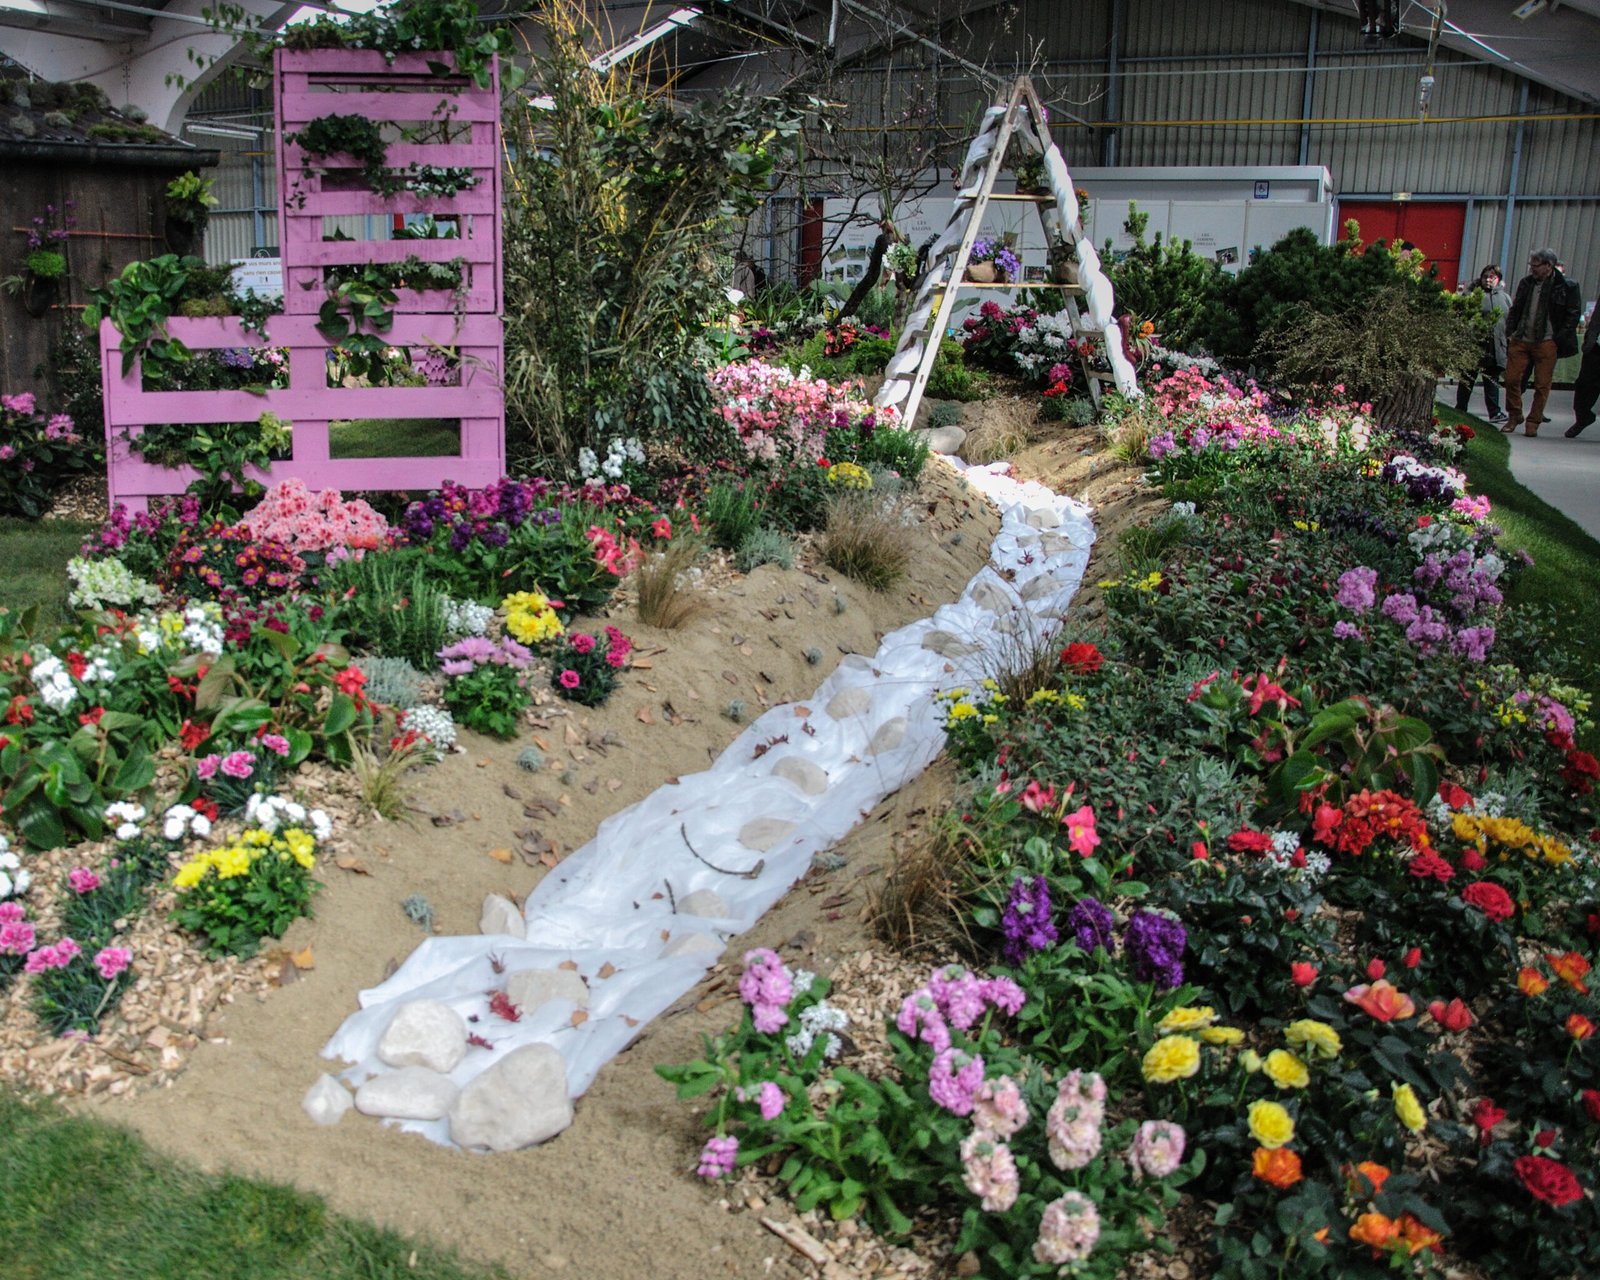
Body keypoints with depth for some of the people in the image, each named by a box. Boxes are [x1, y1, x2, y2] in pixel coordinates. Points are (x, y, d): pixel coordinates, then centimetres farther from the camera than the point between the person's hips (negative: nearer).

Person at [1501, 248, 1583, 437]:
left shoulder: (1567, 287, -5)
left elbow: (1574, 314, -1)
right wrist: (1510, 333, 6)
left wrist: (1558, 338, -8)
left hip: (1546, 343, -4)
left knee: (1542, 385, 1)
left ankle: (1534, 422, 11)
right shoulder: (1526, 283, 8)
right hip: (1520, 340, 4)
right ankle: (1514, 417, 18)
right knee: (1511, 379, 1)